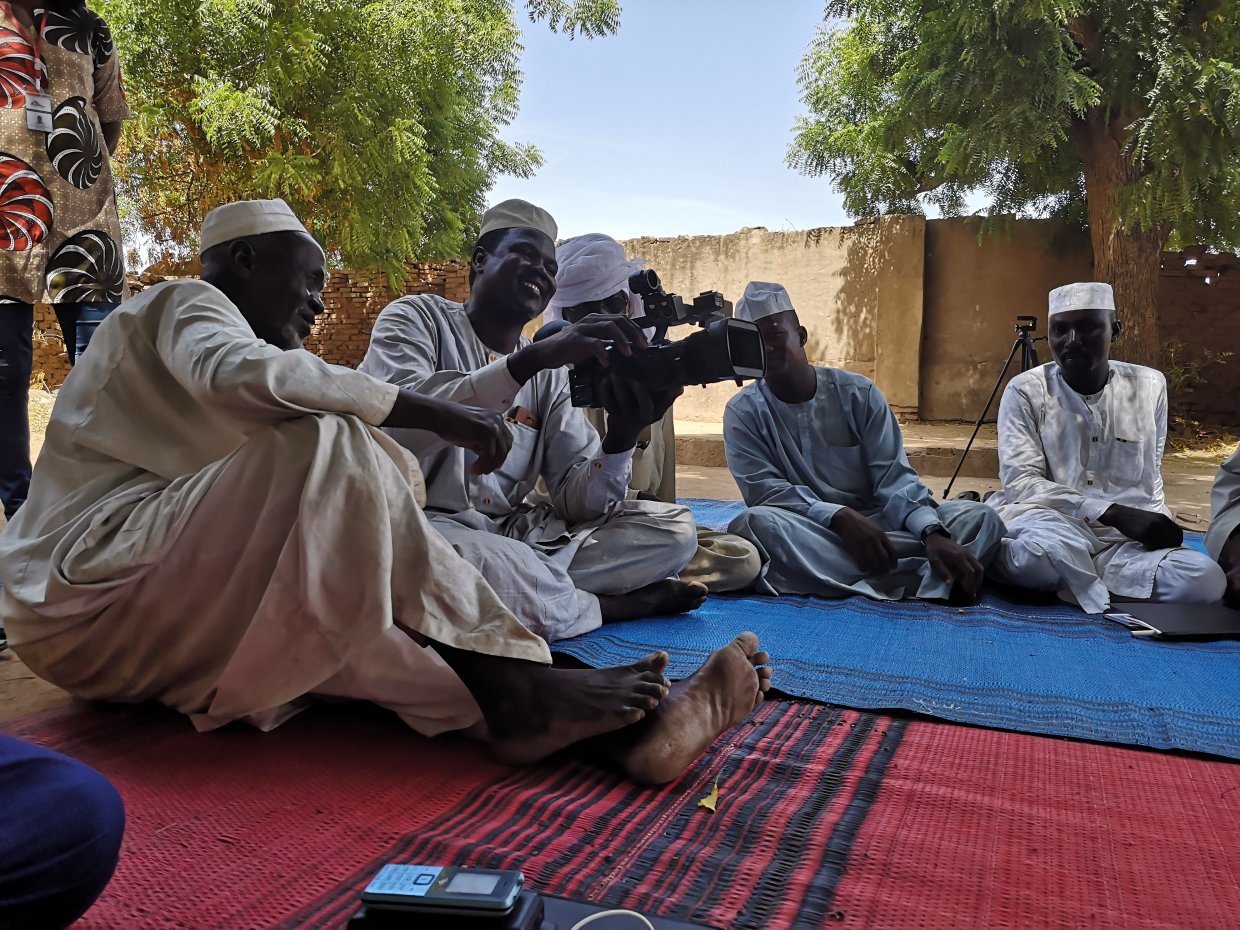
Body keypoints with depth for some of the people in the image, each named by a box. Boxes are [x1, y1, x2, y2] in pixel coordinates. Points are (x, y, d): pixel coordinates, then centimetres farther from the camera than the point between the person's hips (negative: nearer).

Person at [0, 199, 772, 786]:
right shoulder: (186, 303, -2)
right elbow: (244, 373, -28)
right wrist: (429, 412, -25)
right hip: (88, 589, -9)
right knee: (329, 450, -28)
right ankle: (514, 690, -28)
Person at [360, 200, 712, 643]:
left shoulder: (549, 373, 10)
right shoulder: (416, 318, -2)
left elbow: (577, 500, -1)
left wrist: (622, 437, -22)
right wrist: (530, 359, -33)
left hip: (515, 532, 5)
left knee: (674, 528, -4)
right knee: (510, 575, -37)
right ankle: (628, 603, -8)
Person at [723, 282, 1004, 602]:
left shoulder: (858, 393, 1)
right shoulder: (743, 412, -2)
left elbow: (894, 476, -6)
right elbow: (764, 491, -13)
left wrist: (933, 533, -26)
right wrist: (841, 516, -29)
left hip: (875, 522, 2)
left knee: (979, 517, -15)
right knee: (757, 523, -37)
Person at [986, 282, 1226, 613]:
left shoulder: (1149, 387, 9)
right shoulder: (1025, 390, -2)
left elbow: (1150, 476, 21)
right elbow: (1019, 483, -10)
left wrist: (1156, 526, 2)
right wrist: (1113, 512, -19)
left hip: (1122, 541, 5)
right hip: (1046, 526, -4)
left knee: (1204, 580, -27)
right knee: (1043, 550, -41)